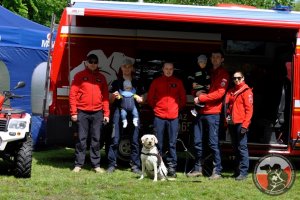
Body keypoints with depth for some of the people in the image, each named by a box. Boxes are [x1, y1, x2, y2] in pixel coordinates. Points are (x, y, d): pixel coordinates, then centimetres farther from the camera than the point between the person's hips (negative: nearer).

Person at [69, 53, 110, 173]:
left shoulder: (101, 78, 12)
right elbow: (73, 94, -1)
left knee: (96, 139, 5)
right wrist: (73, 112, -8)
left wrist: (106, 113, 4)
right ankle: (78, 164, 5)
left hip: (97, 113, 2)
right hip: (82, 112, -2)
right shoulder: (79, 76, 3)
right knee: (81, 139, 1)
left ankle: (96, 165, 9)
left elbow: (105, 96, 11)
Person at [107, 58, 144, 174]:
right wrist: (114, 96, -10)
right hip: (119, 111, -2)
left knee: (135, 140, 0)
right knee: (115, 139, -8)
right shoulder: (116, 83, 11)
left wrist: (139, 99, -4)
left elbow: (142, 99, 18)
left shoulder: (137, 84, 15)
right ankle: (112, 165, -5)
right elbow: (110, 100, 12)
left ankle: (135, 165, 4)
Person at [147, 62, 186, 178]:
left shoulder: (178, 82, 8)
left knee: (172, 143, 2)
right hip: (159, 116, -1)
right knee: (158, 143, 1)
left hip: (173, 117, 1)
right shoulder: (156, 82, 5)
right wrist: (155, 107, 8)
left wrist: (178, 108, 7)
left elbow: (183, 99, 15)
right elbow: (150, 98, 11)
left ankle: (172, 168, 5)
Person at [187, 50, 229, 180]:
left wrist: (201, 98, -14)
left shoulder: (223, 74, -1)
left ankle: (217, 170, -4)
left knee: (213, 143, -7)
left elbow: (219, 93, -12)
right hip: (201, 112, 6)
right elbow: (197, 88, 26)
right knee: (197, 142, 6)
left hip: (212, 113, -6)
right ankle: (197, 168, 14)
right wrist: (197, 92, 2)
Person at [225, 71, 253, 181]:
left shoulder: (246, 91, -4)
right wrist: (227, 117, -2)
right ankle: (237, 170, 17)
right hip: (232, 123, 7)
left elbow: (249, 109, -10)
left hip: (241, 123, -7)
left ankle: (243, 172, -9)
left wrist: (245, 125, -15)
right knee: (235, 147, 11)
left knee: (242, 147, -9)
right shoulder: (231, 91, 16)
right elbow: (227, 105, 18)